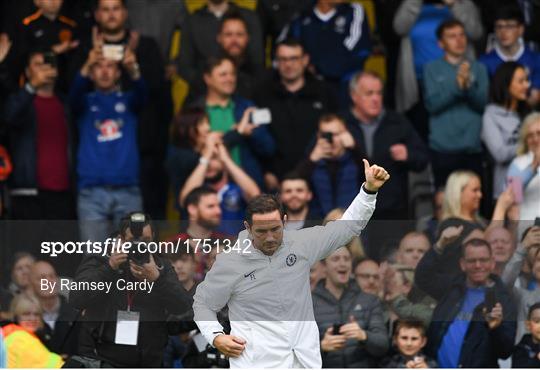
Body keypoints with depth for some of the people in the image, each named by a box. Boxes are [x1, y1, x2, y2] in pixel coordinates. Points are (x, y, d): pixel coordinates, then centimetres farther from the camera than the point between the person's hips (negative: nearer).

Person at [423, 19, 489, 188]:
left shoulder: (478, 69, 11)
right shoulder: (432, 69, 6)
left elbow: (483, 103, 1)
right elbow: (432, 104, -6)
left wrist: (469, 85, -18)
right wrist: (457, 85, -20)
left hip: (473, 148, 1)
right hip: (443, 148, -1)